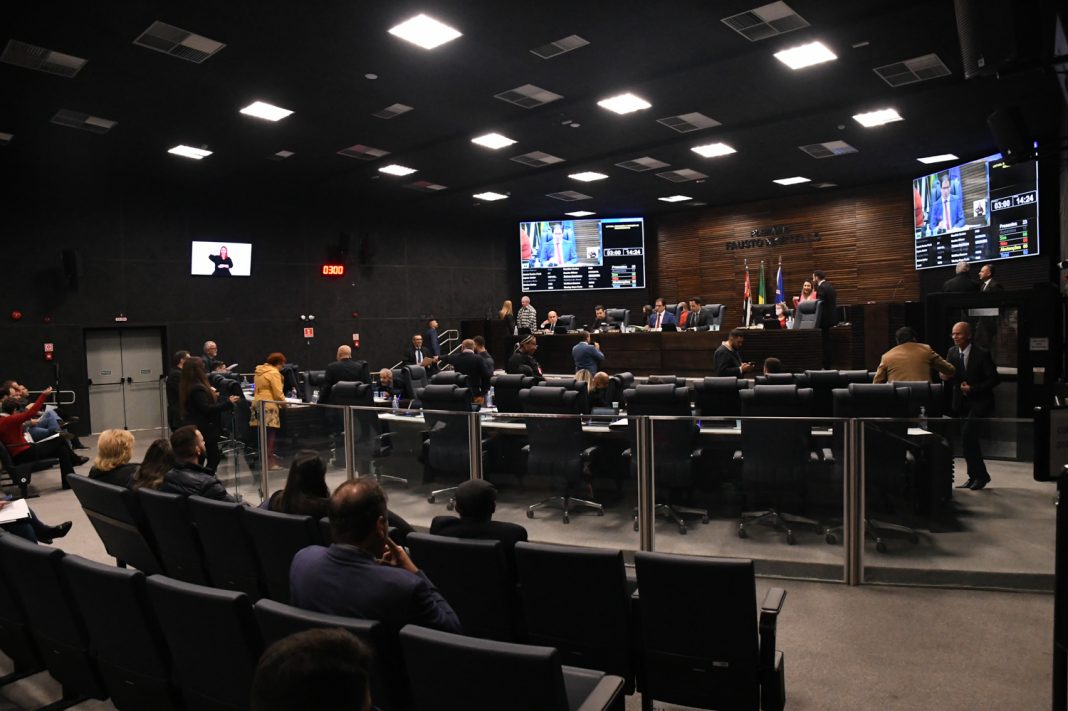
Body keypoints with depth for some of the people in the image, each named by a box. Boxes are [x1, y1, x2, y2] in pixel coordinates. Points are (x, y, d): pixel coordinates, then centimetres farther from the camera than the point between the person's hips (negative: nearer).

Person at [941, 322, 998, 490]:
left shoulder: (982, 354, -11)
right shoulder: (952, 352, 4)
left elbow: (993, 379, -10)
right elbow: (950, 375, 9)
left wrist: (972, 388, -20)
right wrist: (946, 377, -14)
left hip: (980, 402, -6)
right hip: (961, 403, 6)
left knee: (967, 434, -18)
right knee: (967, 439, 9)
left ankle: (981, 475, -4)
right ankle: (974, 477, 21)